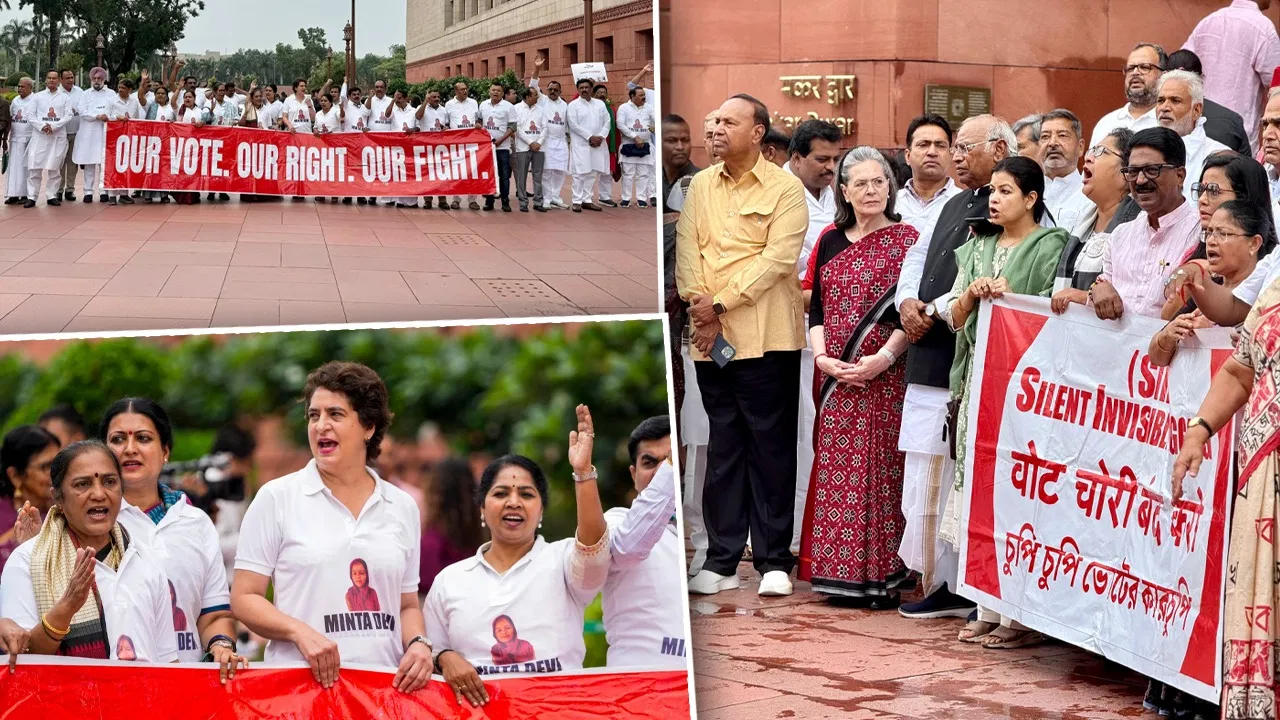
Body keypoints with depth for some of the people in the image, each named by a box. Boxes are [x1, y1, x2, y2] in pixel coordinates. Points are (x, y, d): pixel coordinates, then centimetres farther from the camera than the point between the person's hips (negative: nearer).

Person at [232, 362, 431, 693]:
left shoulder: (403, 507, 9)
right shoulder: (276, 498, 1)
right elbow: (244, 598, -1)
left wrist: (418, 642, -4)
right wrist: (300, 632, -17)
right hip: (299, 683, -2)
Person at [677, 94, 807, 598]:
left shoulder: (785, 188, -2)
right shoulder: (700, 185, 14)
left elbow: (777, 258, -10)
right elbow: (687, 249, 7)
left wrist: (722, 302, -13)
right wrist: (700, 309, -7)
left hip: (766, 336, -4)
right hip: (710, 338, 4)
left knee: (771, 448, 1)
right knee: (724, 448, 8)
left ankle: (774, 561, 7)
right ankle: (721, 561, 13)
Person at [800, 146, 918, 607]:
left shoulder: (906, 239, 0)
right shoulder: (830, 240, 12)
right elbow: (817, 308, 11)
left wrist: (883, 358, -17)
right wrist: (823, 357, -4)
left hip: (887, 376, -4)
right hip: (838, 379, 4)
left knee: (882, 469, -4)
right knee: (836, 471, 4)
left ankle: (886, 574, 2)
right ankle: (840, 572, 11)